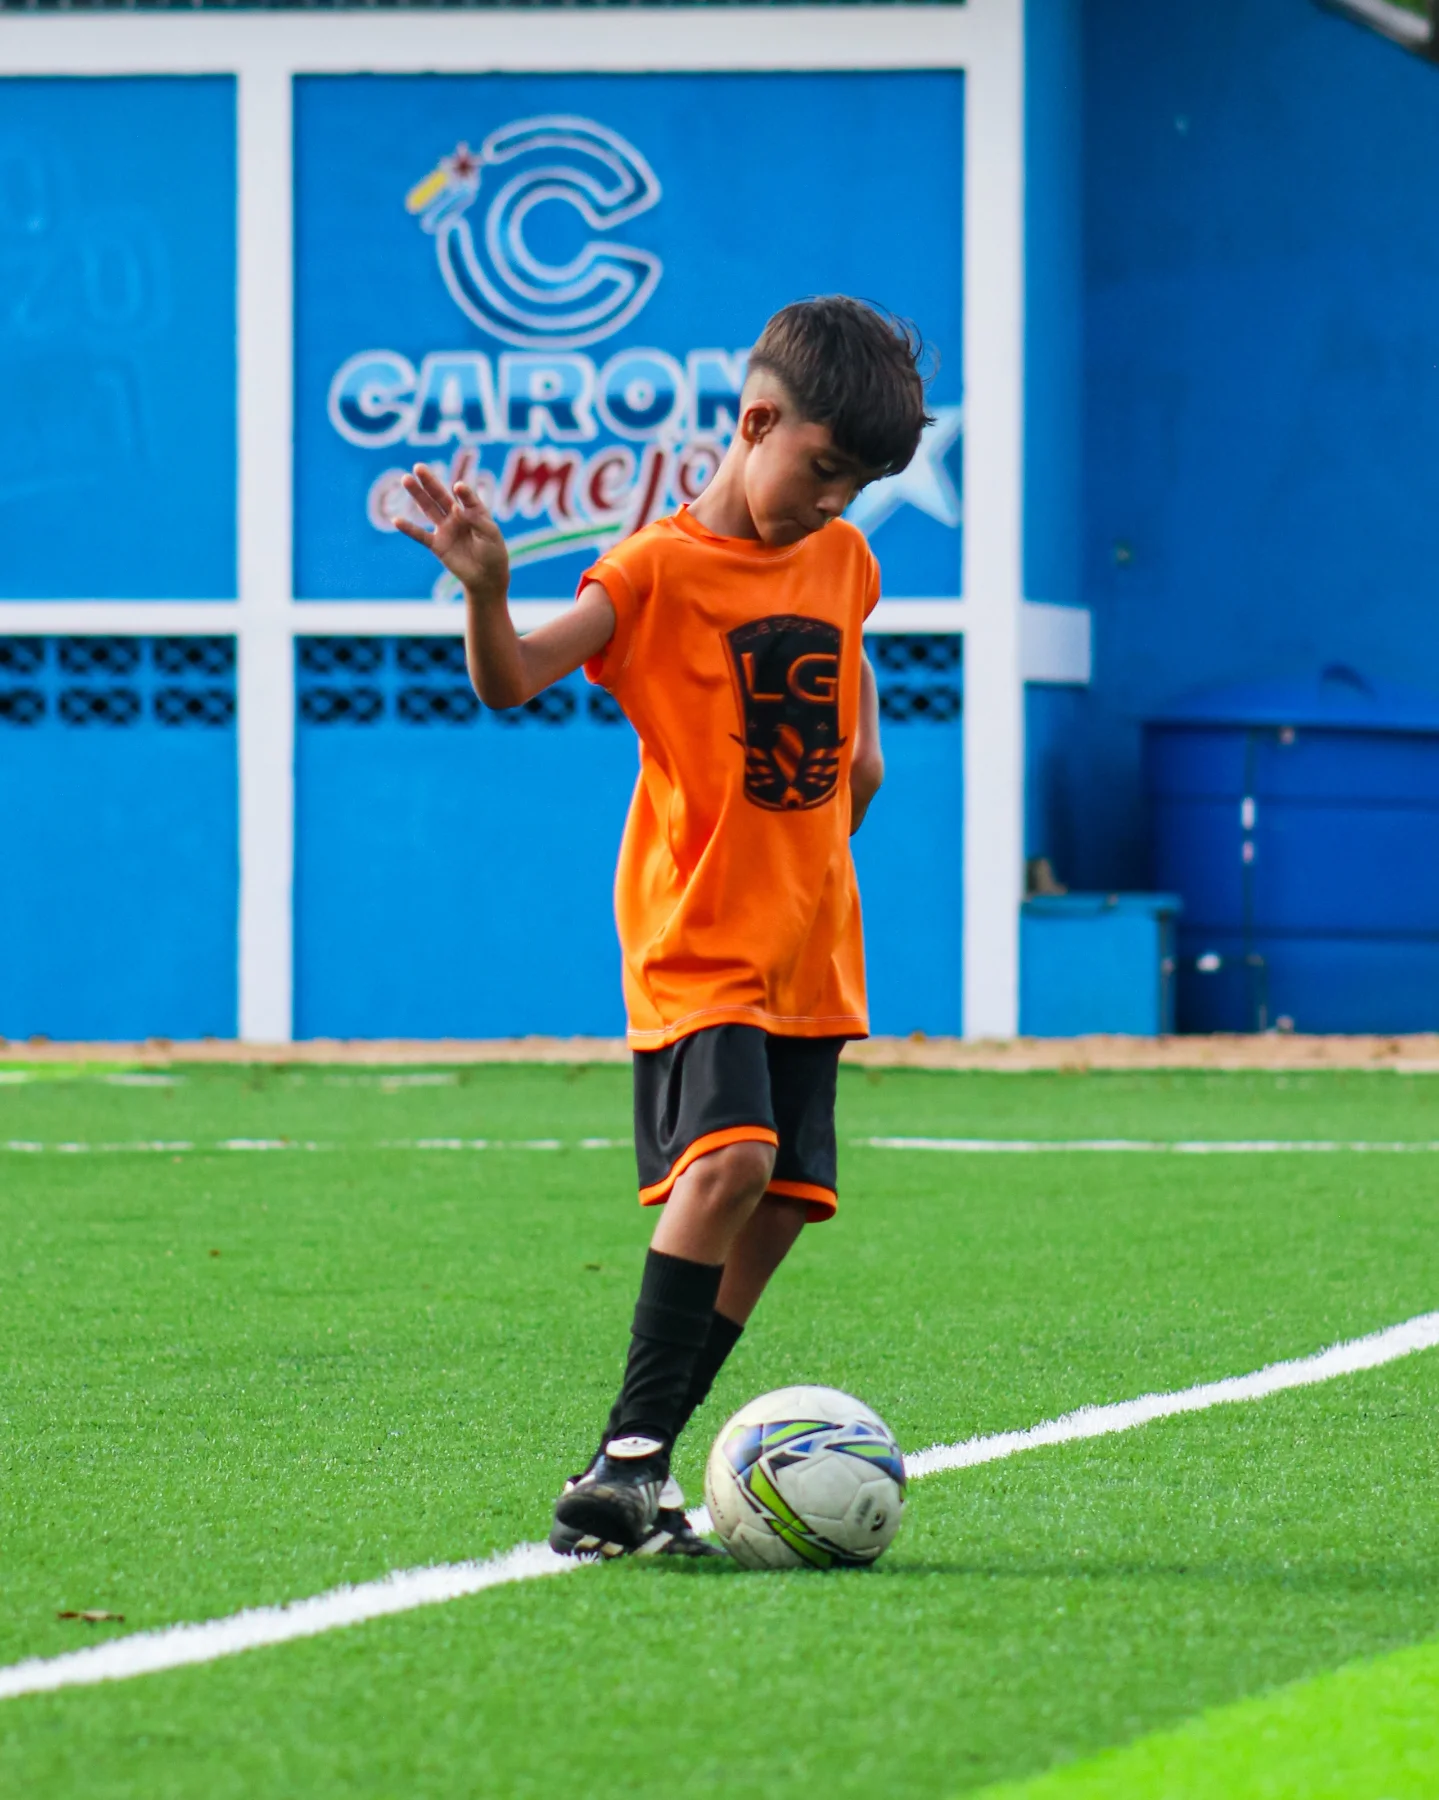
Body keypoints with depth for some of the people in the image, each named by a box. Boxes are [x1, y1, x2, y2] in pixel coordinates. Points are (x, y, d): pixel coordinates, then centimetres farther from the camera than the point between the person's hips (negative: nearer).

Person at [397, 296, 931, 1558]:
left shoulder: (840, 558, 10)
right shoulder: (662, 568, -10)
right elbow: (515, 679, -24)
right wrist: (486, 588, -41)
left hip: (811, 953, 7)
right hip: (698, 943, -7)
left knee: (780, 1210, 1)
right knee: (729, 1157, -27)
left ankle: (627, 1488, 8)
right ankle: (628, 1454, -23)